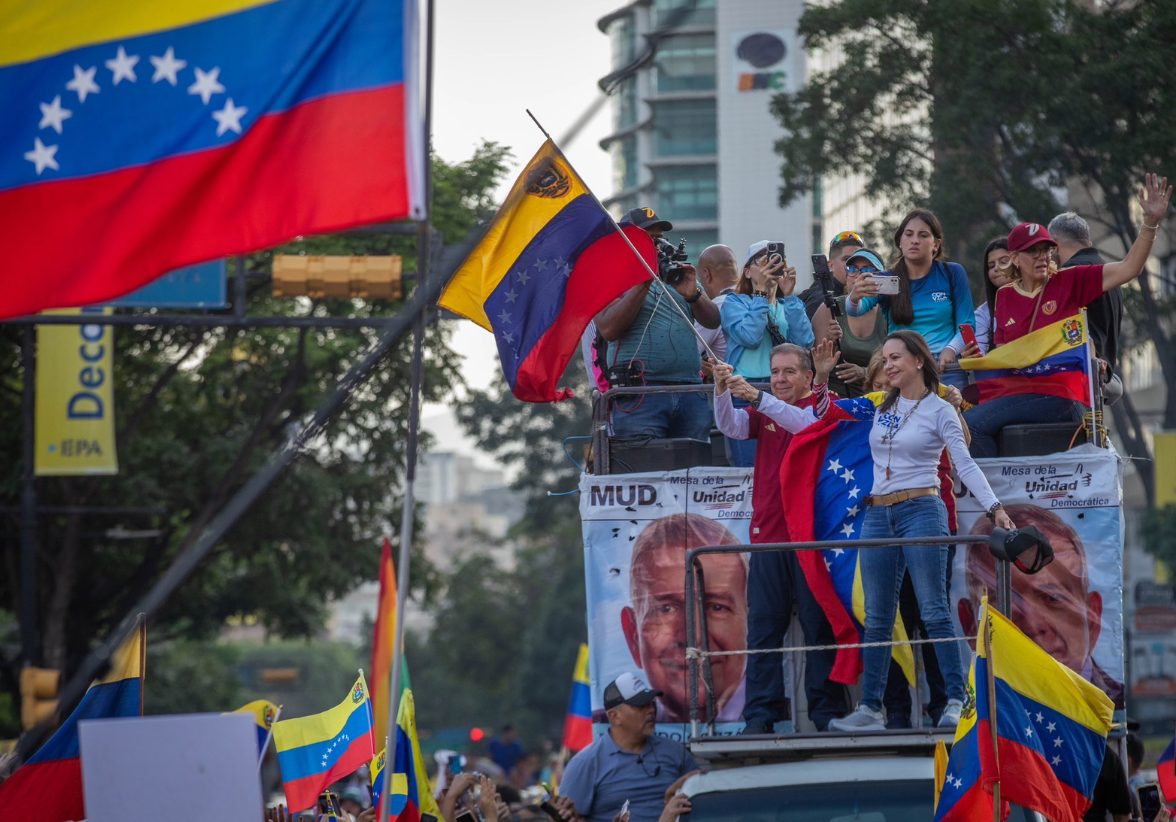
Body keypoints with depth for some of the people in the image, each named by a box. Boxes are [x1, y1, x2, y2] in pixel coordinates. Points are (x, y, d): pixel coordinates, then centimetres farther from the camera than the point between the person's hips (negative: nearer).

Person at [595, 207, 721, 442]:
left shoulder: (678, 275, 22)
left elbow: (712, 321, 13)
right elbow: (608, 329, -10)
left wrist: (693, 294, -8)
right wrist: (643, 283, -12)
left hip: (691, 394, 5)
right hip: (640, 396, -5)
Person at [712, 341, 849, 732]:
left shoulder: (821, 404, 4)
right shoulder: (763, 411, 15)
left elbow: (805, 423, -18)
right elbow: (731, 426, -2)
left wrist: (757, 397, -30)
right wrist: (723, 390, -22)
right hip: (767, 534, 4)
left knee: (819, 625, -1)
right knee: (763, 627, 0)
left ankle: (827, 711, 3)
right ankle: (760, 714, 0)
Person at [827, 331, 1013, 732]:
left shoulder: (940, 411, -1)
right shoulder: (881, 409, 14)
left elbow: (965, 465, -9)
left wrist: (995, 508, -20)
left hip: (921, 513, -5)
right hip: (877, 517, 5)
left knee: (934, 612, -9)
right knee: (876, 618, 5)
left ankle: (957, 700, -7)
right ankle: (870, 708, 7)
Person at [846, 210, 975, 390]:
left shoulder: (953, 274, 8)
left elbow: (966, 324, 6)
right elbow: (855, 310, -10)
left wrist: (951, 350, -15)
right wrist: (854, 298, -35)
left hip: (946, 369, -1)